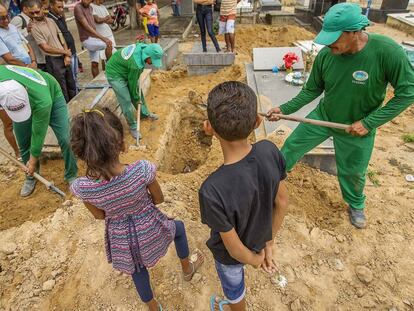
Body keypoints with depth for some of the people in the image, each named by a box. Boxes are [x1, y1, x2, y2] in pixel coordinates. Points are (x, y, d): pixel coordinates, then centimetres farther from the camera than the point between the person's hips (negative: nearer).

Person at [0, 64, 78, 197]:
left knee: (65, 139, -15)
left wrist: (33, 161, -15)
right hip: (17, 99, 4)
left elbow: (38, 134, -30)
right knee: (24, 144, 3)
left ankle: (71, 176, 6)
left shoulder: (43, 101, -45)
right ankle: (31, 177, 27)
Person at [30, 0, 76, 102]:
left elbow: (61, 38, 8)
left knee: (71, 85, 17)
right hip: (53, 60, -6)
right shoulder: (34, 27, -11)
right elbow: (45, 48, -15)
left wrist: (67, 56, -5)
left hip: (64, 58, 6)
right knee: (62, 89, 2)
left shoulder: (50, 21, 6)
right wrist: (65, 52, -10)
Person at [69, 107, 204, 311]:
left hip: (121, 238, 2)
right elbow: (158, 199, -15)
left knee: (137, 270, 32)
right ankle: (187, 268, 58)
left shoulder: (82, 188, -28)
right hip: (149, 229, -1)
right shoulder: (142, 170, -35)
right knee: (178, 227, 33)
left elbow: (99, 215, -7)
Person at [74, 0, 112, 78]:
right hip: (87, 39, -7)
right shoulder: (78, 8, -13)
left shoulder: (90, 7, 12)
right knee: (108, 44, -24)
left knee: (95, 63, 7)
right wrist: (103, 38, -28)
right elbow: (87, 27, -21)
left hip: (94, 38, 7)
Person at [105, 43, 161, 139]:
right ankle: (133, 127, 6)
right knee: (126, 101, -8)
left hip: (124, 69, 9)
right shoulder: (135, 65, -37)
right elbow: (132, 83, -21)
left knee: (138, 91, 17)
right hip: (115, 74, -9)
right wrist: (136, 98, -6)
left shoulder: (144, 47, -16)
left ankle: (145, 113, 37)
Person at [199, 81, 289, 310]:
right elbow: (282, 201, -13)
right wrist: (269, 243, 2)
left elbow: (235, 250, -28)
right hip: (259, 238, 4)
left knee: (234, 288, 31)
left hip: (230, 256, -3)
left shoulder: (213, 191, -44)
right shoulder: (270, 151, -29)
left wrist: (256, 260, -5)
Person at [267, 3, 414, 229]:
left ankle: (356, 205, 48)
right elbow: (312, 90, -3)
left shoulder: (387, 51, -29)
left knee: (353, 171, 15)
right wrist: (285, 109, -8)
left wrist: (369, 122, -23)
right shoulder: (325, 55, -19)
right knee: (291, 146, 9)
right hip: (323, 117, 3)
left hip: (358, 128, -2)